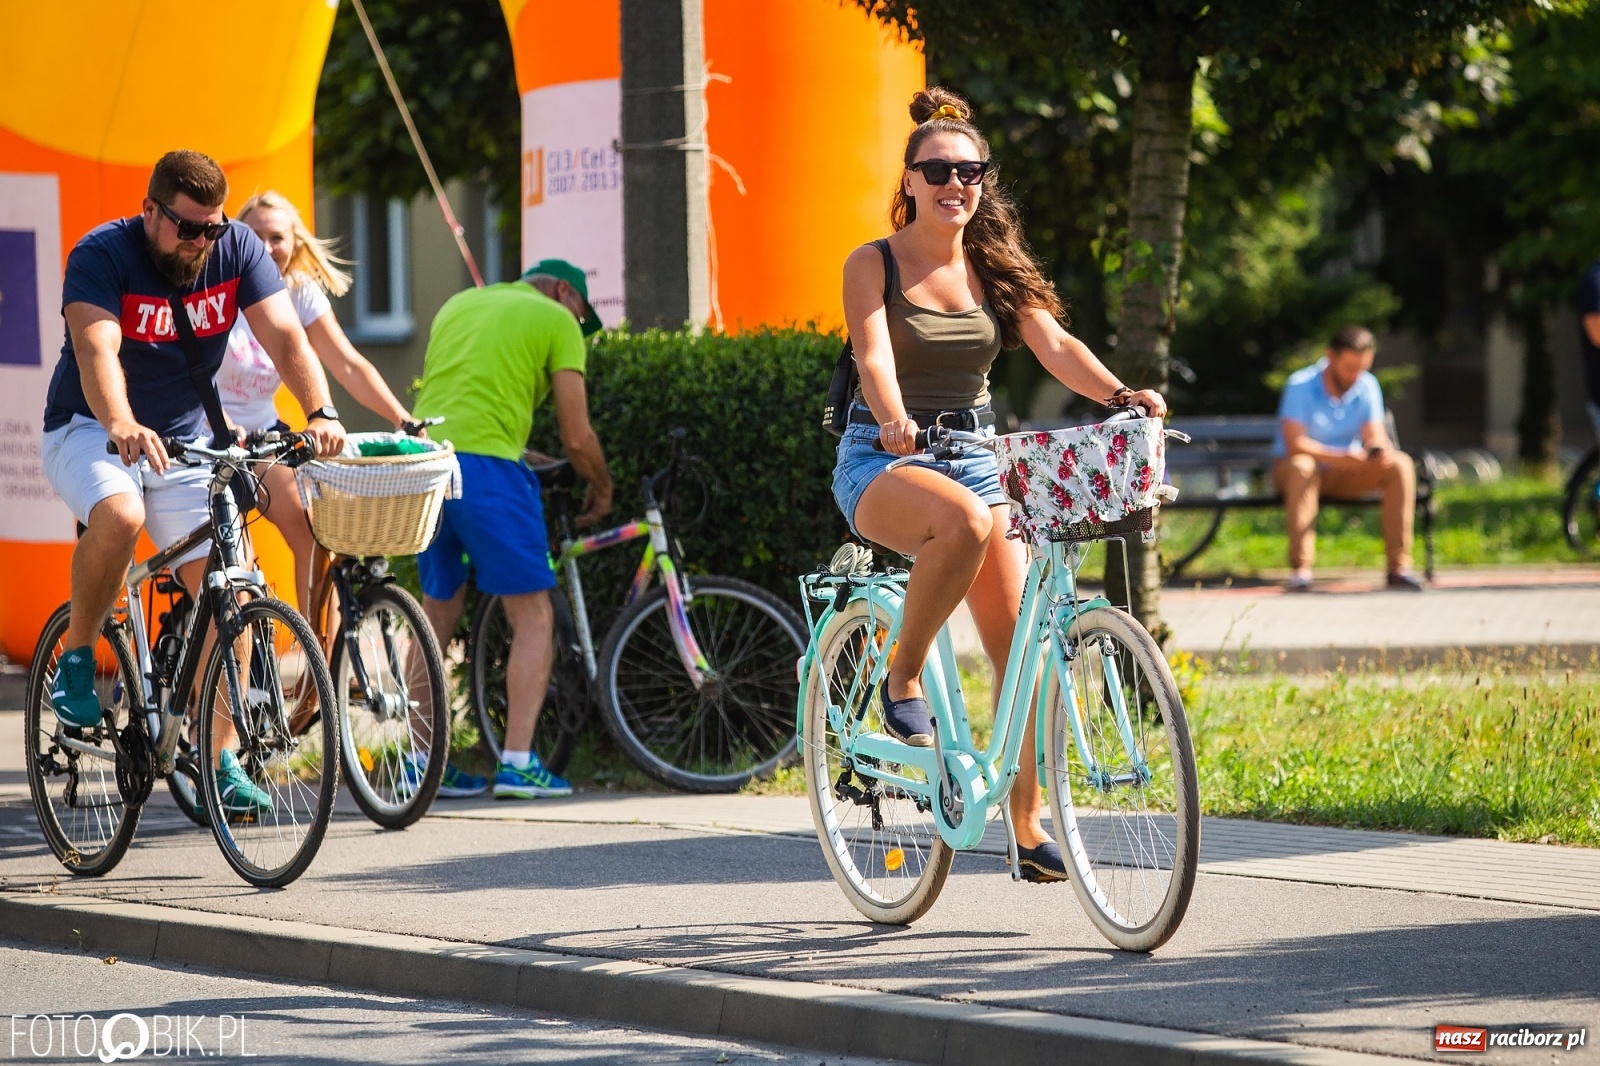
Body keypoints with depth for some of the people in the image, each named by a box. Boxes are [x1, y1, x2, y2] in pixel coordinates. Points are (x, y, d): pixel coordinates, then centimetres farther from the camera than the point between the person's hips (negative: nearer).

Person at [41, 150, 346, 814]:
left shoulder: (237, 249, -8)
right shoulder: (102, 255, -20)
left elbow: (284, 335, -18)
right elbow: (96, 348, -35)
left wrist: (321, 412, -36)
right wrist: (121, 424, -55)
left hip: (184, 439, 4)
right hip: (90, 430, -4)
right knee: (119, 516, -37)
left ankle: (220, 761, -2)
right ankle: (76, 660, -12)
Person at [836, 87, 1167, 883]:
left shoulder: (995, 269, 9)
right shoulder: (874, 265, -3)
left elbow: (1055, 345, -5)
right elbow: (874, 357, -18)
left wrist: (1119, 394, -24)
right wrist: (895, 422, -40)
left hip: (975, 454, 4)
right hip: (883, 460, -4)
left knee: (1023, 645, -7)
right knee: (962, 520, -39)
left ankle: (1027, 822, 4)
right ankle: (902, 677, -18)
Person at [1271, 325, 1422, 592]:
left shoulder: (1367, 386, -3)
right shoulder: (1301, 386, -18)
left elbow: (1374, 436, -5)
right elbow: (1295, 444, -26)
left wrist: (1380, 450, -30)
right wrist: (1340, 457, -39)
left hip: (1344, 474, 4)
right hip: (1289, 469, -4)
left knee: (1400, 465, -19)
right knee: (1302, 467, -40)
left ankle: (1399, 566, -21)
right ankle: (1300, 568, -41)